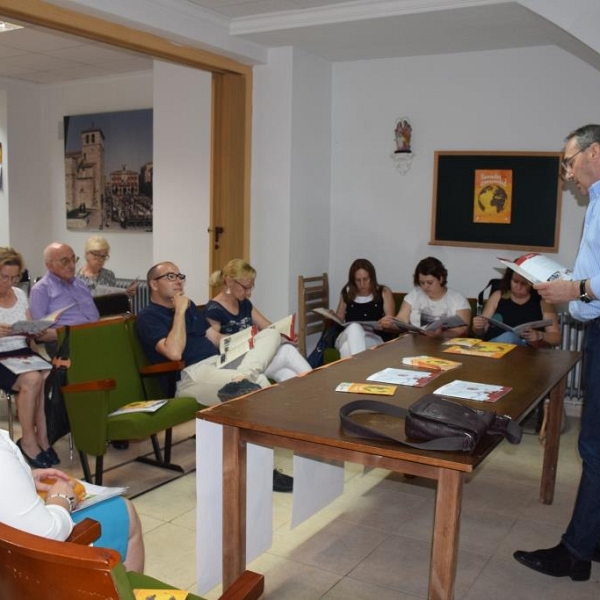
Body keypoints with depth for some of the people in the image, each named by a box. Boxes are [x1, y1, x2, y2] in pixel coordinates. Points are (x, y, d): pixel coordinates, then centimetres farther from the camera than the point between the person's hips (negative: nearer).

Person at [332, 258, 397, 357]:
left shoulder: (384, 292, 13)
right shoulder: (347, 293, 18)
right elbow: (339, 319, 26)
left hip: (375, 339, -2)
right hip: (348, 336, 3)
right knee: (354, 327, -38)